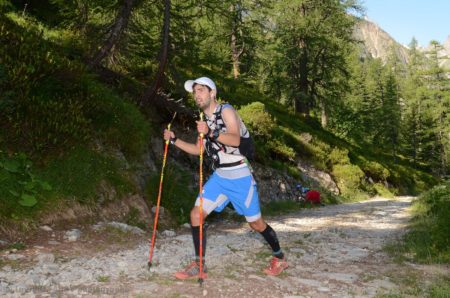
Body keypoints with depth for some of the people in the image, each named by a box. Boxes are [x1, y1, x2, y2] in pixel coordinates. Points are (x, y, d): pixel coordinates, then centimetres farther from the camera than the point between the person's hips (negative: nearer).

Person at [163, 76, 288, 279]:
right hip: (219, 177, 7)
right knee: (196, 215, -6)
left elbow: (235, 140, -28)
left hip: (240, 177, -7)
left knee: (256, 223, 4)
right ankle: (199, 266, 3)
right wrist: (174, 140, 9)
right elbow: (198, 150, 19)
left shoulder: (226, 111, -12)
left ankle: (279, 257, 28)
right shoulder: (205, 119, 11)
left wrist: (210, 133, -42)